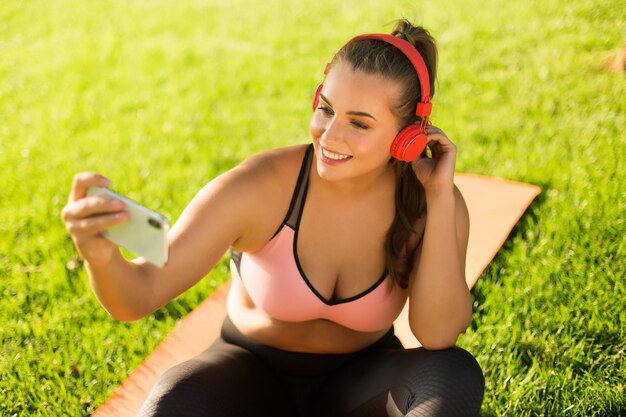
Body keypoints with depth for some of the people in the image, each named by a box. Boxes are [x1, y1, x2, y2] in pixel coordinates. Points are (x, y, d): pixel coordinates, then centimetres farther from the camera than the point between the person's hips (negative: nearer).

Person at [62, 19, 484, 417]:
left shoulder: (431, 203, -17)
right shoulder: (260, 187, -24)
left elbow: (437, 334, -27)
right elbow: (140, 294, -27)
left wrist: (440, 196, -30)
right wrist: (101, 255, -51)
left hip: (360, 378, 2)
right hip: (253, 373, -1)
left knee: (457, 376, -30)